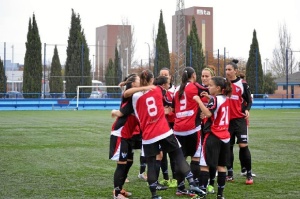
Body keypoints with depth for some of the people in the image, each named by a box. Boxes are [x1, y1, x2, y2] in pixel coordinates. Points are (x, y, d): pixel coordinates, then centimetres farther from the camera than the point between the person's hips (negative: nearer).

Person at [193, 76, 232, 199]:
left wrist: (199, 101, -22)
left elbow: (207, 113, -28)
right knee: (221, 165, 8)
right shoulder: (225, 99, 10)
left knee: (205, 164, -2)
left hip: (213, 136, -7)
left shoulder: (215, 99, -13)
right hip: (224, 136, 8)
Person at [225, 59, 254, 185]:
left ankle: (249, 175, -3)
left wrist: (247, 110, -17)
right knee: (228, 146, 8)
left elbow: (249, 100, 1)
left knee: (243, 146, -10)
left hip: (239, 119, -3)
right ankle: (230, 174, 17)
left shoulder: (242, 83, -2)